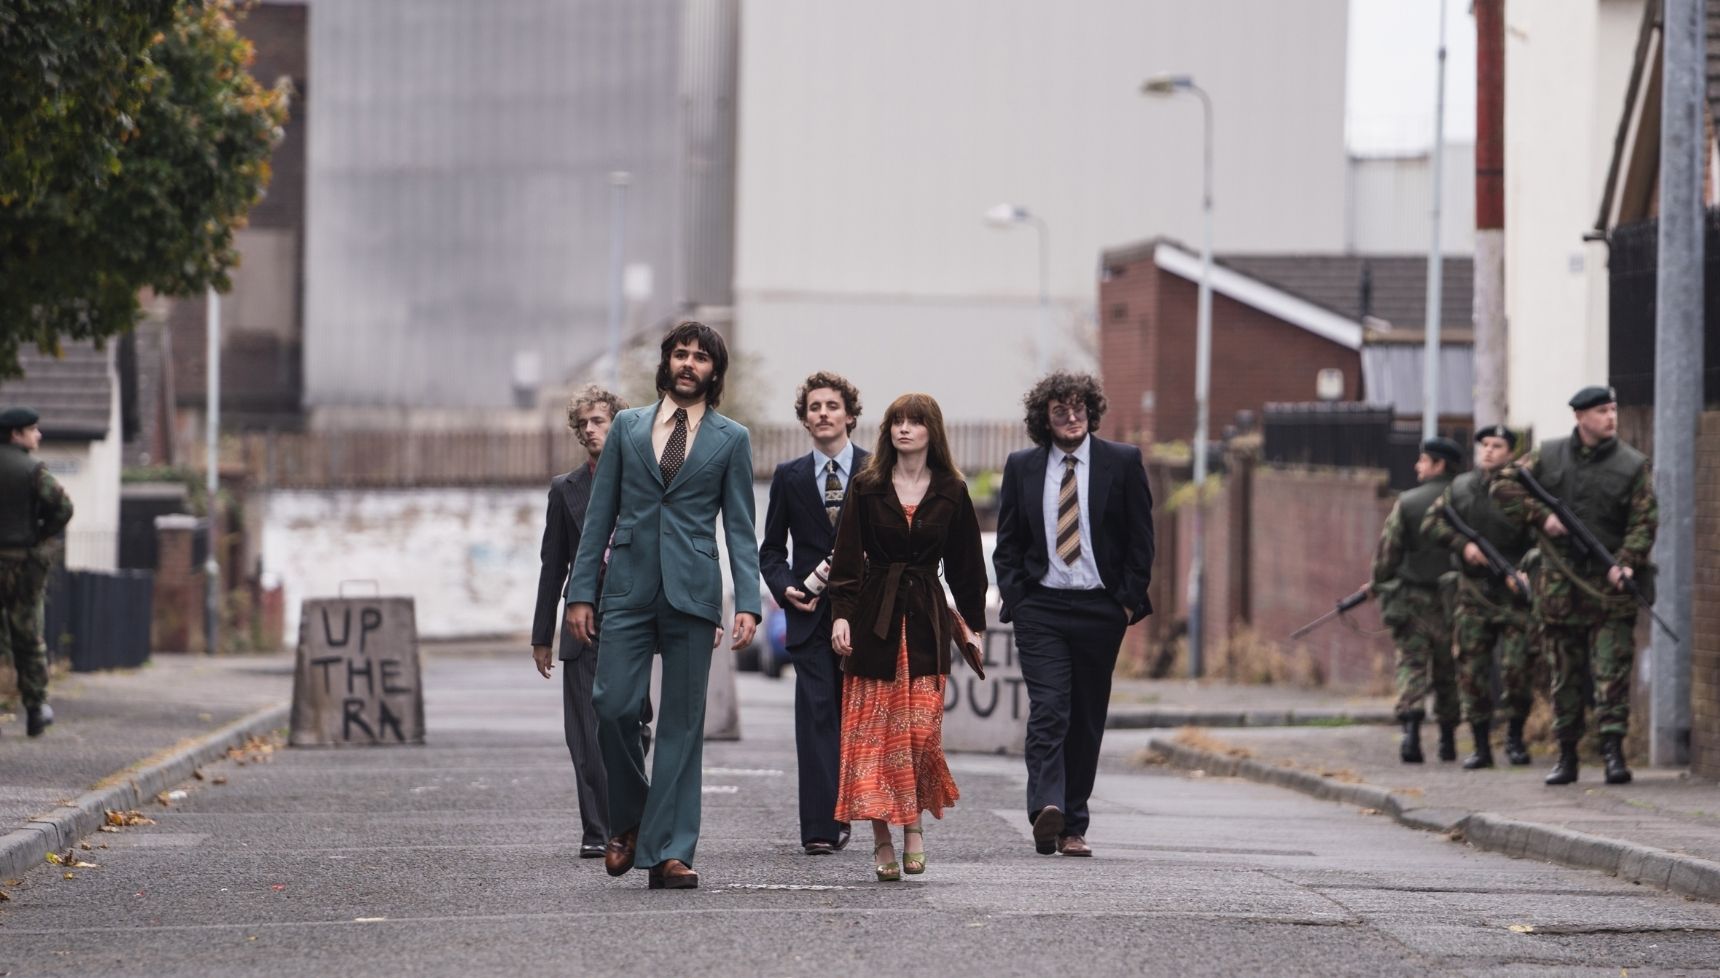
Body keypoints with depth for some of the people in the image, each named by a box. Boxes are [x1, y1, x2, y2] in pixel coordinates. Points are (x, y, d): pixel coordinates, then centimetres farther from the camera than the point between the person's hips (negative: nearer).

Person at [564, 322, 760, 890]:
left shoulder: (731, 440, 8)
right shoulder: (627, 427, 12)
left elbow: (739, 528, 6)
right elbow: (600, 515, 11)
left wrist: (748, 602, -5)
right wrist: (581, 591, 5)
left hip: (692, 593, -1)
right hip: (628, 588, 1)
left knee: (682, 722, -2)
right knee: (613, 704, -11)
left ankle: (668, 852, 0)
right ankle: (628, 821, 13)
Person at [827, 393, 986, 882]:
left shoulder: (951, 493, 6)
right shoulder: (867, 488, 4)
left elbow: (966, 565, 11)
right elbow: (846, 557, 2)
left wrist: (974, 625, 9)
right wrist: (841, 614, -8)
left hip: (927, 619, 0)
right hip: (873, 616, 0)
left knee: (921, 729, -10)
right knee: (872, 730, -2)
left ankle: (915, 821, 10)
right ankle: (882, 841, 2)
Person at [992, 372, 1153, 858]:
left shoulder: (1122, 462, 3)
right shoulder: (1021, 468, 8)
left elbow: (1140, 539, 4)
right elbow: (1007, 544, 12)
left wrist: (1129, 601, -3)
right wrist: (1015, 599, 0)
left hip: (1100, 609, 0)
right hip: (1041, 608, 0)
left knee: (1086, 720, 5)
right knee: (1047, 710, -16)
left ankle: (1073, 826, 11)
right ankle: (1047, 808, -29)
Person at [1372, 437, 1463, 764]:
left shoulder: (1407, 503, -5)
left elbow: (1387, 550, -5)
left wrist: (1380, 585, 9)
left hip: (1413, 598, -2)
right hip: (1452, 598, 2)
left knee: (1412, 664, -3)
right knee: (1447, 670, 14)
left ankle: (1411, 728, -24)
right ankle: (1447, 740, 20)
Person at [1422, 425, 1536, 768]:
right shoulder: (1460, 488, 9)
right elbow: (1431, 523, 7)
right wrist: (1463, 545, -8)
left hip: (1515, 594, -4)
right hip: (1473, 594, 4)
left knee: (1517, 670, -8)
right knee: (1472, 673, 2)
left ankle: (1515, 737, 14)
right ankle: (1481, 746, 10)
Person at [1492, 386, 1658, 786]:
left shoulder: (1633, 465, -1)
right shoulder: (1548, 457, 5)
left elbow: (1645, 521, -5)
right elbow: (1503, 487, 6)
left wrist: (1627, 562, -21)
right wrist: (1541, 516, -8)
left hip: (1609, 585, -2)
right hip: (1559, 584, 2)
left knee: (1612, 670, -9)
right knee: (1565, 674, 7)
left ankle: (1613, 752, -11)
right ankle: (1566, 756, 14)